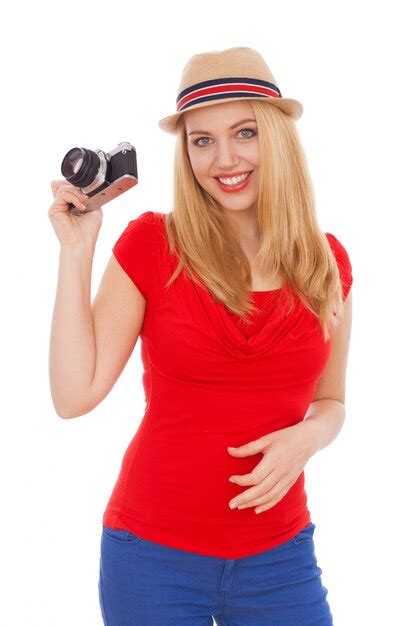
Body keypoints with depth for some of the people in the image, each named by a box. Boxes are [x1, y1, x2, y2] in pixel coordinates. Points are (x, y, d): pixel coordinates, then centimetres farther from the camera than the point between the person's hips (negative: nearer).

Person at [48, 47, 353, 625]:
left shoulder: (327, 260, 0)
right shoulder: (151, 244, -7)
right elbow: (74, 395, -12)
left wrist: (307, 437, -10)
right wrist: (77, 252, -14)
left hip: (278, 555, 2)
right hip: (154, 550, -2)